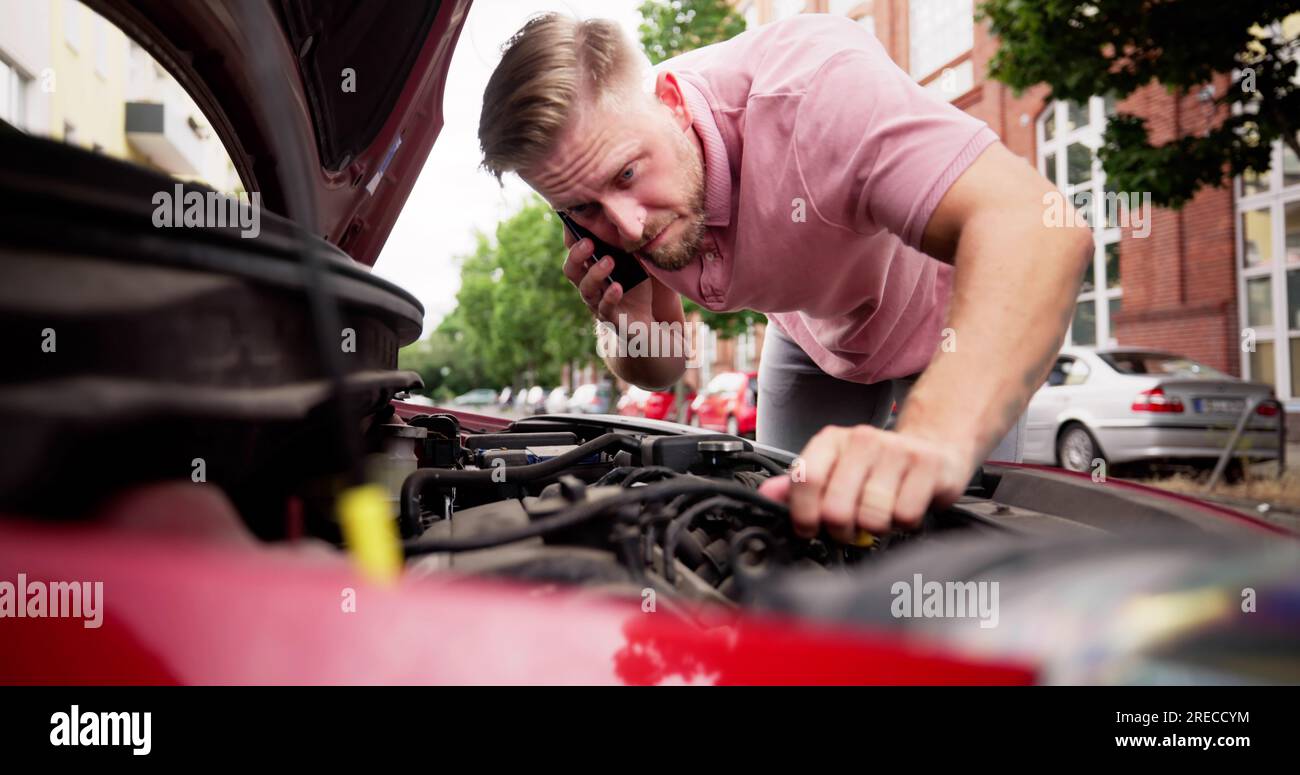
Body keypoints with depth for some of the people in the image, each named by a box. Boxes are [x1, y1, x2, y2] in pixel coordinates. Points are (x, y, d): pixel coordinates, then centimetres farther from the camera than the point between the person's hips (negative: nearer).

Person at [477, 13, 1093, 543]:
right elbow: (663, 372, -6)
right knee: (784, 518, 8)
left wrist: (934, 441, -69)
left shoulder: (810, 83, -42)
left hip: (965, 318, -4)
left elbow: (1037, 227, -54)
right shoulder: (593, 186, -21)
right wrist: (633, 332, -31)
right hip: (815, 336, 5)